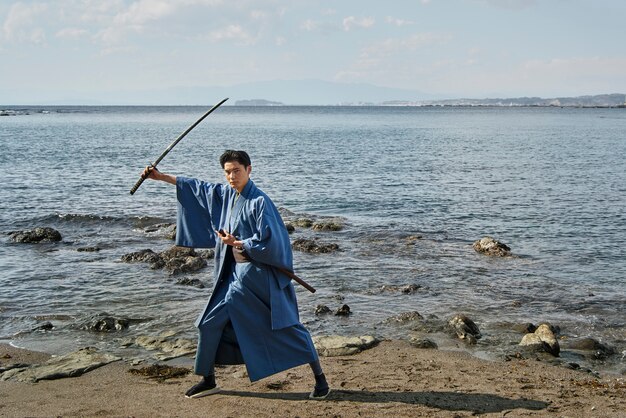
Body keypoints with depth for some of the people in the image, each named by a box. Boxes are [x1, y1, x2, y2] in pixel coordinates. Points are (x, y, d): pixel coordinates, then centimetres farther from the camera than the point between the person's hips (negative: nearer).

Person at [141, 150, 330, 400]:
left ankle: (319, 378, 4)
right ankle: (208, 380, 25)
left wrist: (236, 243, -16)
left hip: (259, 274, -8)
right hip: (235, 273, 8)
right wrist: (161, 176, 24)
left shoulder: (259, 201, -16)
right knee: (210, 323, 11)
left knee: (286, 325, -5)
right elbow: (198, 188, 21)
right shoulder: (224, 194, 7)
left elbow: (267, 240, -21)